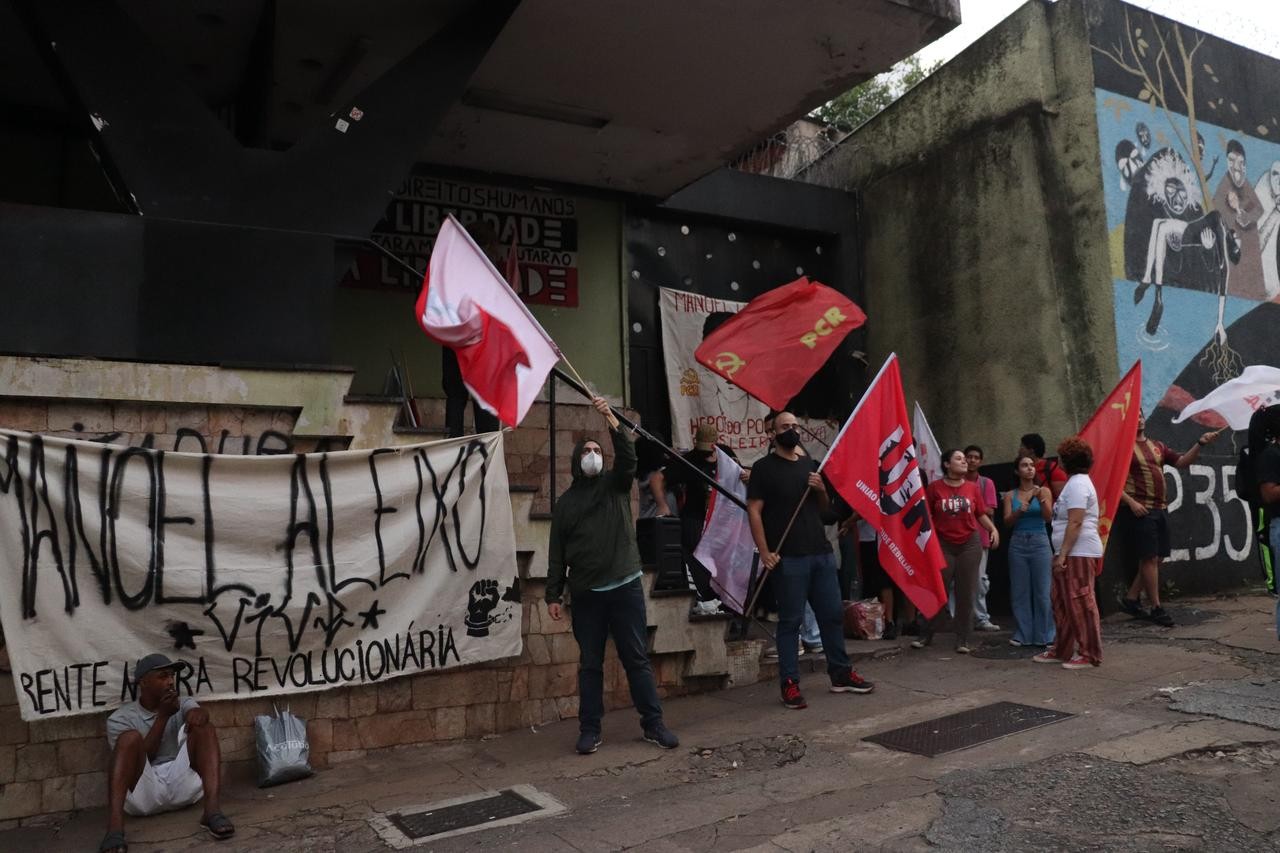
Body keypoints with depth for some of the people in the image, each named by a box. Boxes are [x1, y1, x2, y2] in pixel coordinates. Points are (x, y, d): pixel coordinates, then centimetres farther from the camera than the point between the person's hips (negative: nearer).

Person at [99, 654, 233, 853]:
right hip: (144, 792, -2)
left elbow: (196, 711, -9)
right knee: (131, 738, -23)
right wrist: (163, 716, -8)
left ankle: (212, 810, -34)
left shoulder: (183, 705, 16)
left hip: (184, 784, 2)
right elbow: (139, 761, -4)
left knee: (201, 724, -16)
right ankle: (114, 827, -42)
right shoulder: (121, 718, 7)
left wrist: (198, 713, -34)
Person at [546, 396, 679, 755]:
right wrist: (553, 594, 1)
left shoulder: (616, 484, 9)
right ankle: (590, 729, 16)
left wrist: (611, 420, -25)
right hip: (585, 594, 1)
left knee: (637, 658, 4)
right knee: (590, 664, 7)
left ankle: (653, 724, 12)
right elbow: (557, 552, 8)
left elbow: (628, 456, -12)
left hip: (625, 586, -1)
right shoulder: (566, 501, 11)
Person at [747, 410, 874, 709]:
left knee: (833, 614, 12)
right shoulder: (764, 467, -2)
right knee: (790, 621, -2)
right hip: (789, 558, -6)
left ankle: (841, 675, 24)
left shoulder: (810, 464, 16)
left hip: (822, 552, 6)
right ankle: (790, 684, 3)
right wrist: (765, 552, -16)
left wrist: (821, 490, 0)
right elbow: (754, 511, -8)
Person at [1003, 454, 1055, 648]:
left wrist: (1041, 500, -22)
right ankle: (1022, 634, 11)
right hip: (1018, 543, 1)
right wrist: (1019, 511, -20)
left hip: (1040, 542, -1)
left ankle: (1044, 635, 7)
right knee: (1019, 591, 3)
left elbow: (1048, 518, -6)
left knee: (1043, 591, -1)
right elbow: (1007, 522, -2)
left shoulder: (1044, 491, 4)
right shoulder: (1010, 495, 6)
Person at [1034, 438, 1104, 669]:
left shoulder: (1077, 484, -14)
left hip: (1079, 554, -11)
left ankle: (1089, 655, 2)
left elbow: (1075, 523, -21)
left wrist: (1062, 554, -22)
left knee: (1080, 604, -5)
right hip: (1072, 554, 11)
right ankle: (1062, 650, 22)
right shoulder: (1076, 482, 19)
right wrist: (1061, 554, 20)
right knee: (1062, 602, 14)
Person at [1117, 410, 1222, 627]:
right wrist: (1130, 502, -19)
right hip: (1139, 510, -7)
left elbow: (1181, 461, 12)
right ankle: (1156, 608, 3)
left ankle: (1131, 599, 20)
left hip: (1159, 509, 7)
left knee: (1156, 558, 9)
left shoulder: (1157, 446, 17)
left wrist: (1200, 444, 0)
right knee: (1150, 558, -5)